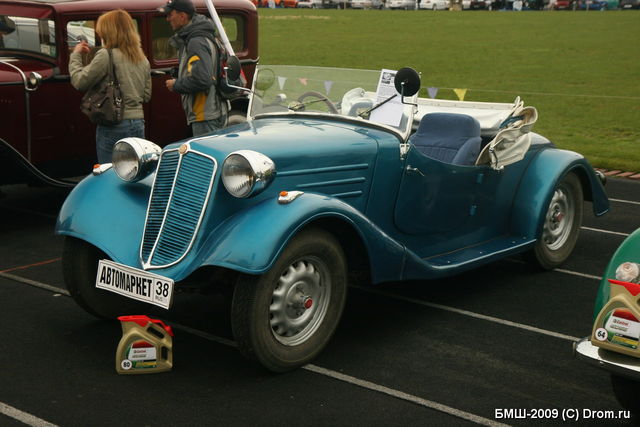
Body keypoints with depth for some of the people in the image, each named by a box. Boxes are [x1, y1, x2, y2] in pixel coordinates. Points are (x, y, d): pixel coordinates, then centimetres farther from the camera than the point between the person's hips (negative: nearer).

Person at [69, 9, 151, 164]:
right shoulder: (142, 59, 11)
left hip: (114, 127, -6)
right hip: (138, 125, 7)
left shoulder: (106, 55, -11)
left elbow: (79, 82, -8)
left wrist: (75, 55, 4)